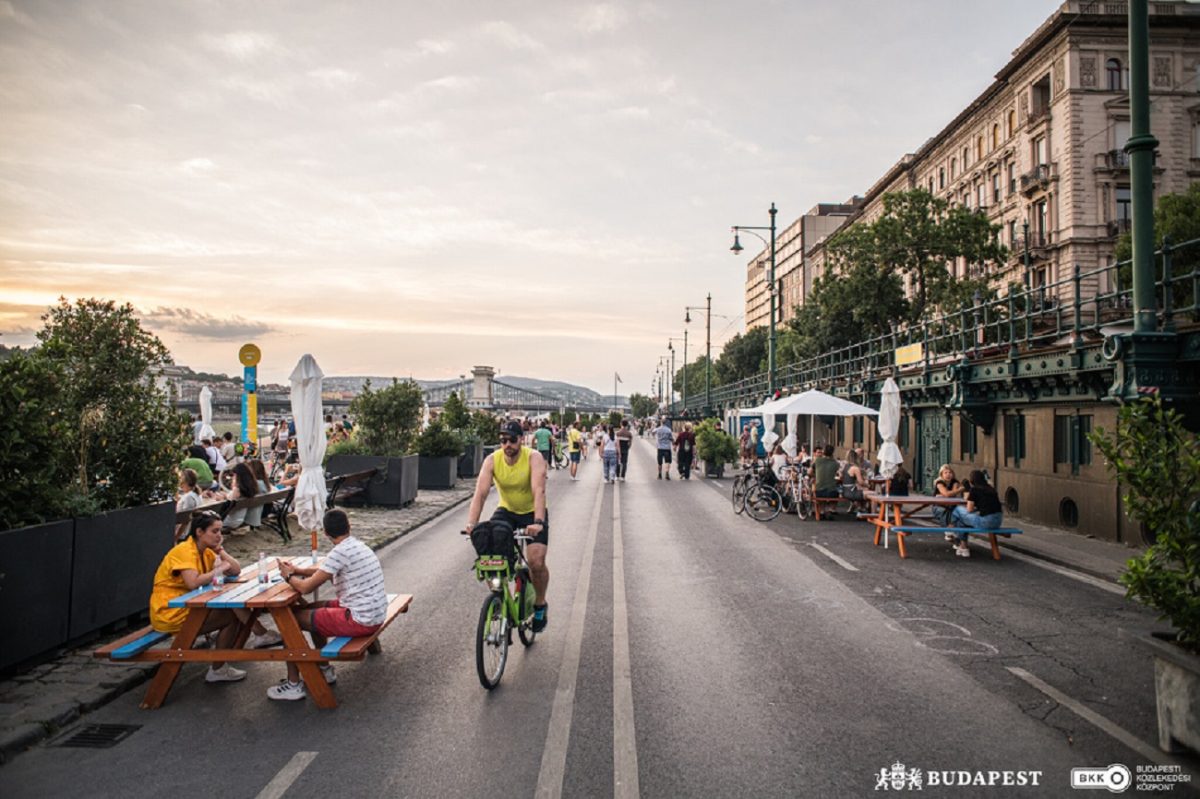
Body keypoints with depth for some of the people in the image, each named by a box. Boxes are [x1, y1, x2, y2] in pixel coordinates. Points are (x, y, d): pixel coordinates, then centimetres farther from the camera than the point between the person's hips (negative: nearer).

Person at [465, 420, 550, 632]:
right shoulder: (492, 460, -16)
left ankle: (540, 605, 10)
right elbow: (480, 493, -25)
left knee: (536, 562, -18)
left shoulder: (533, 458, -23)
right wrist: (471, 523, -39)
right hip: (506, 511, 3)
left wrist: (538, 522, -50)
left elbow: (539, 491, -36)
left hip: (532, 513, -3)